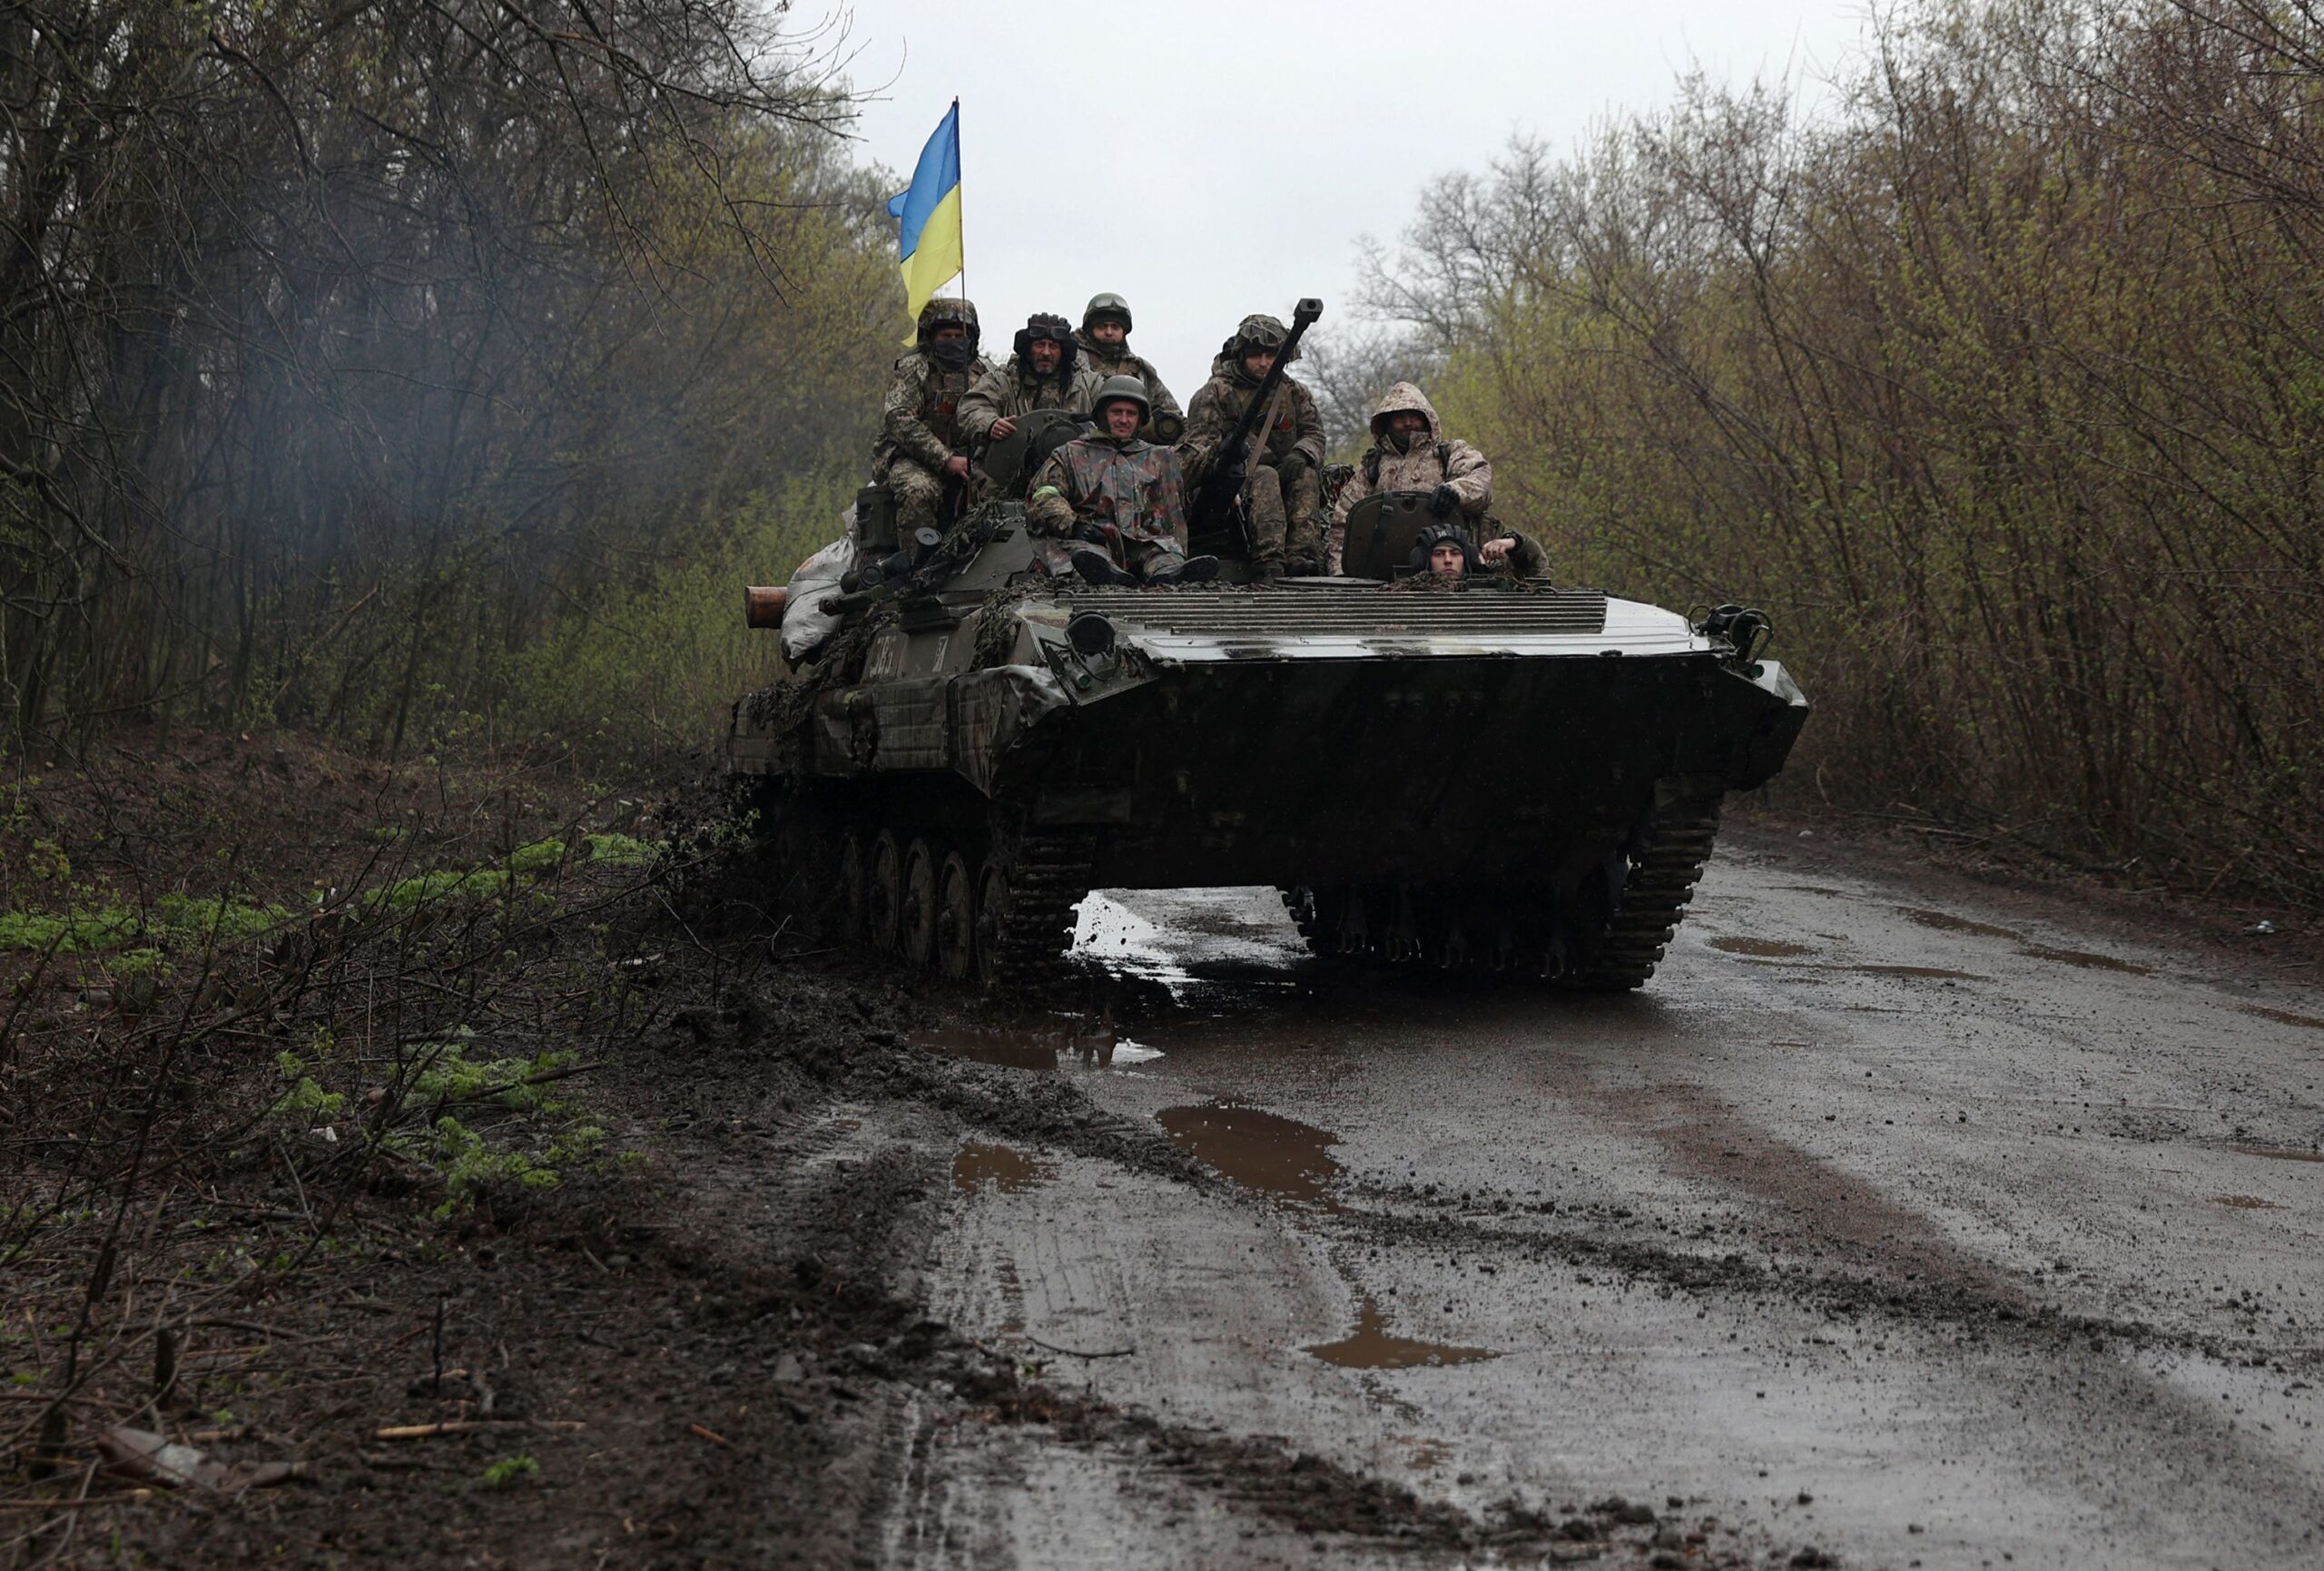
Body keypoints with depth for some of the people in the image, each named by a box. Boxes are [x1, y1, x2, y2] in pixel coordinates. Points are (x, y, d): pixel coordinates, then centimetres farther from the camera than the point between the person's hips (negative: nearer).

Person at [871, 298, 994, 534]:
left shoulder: (983, 370, 14)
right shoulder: (912, 369, -1)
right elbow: (900, 421, -14)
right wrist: (946, 459, -22)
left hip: (964, 459, 4)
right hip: (912, 459, -4)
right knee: (918, 490, -37)